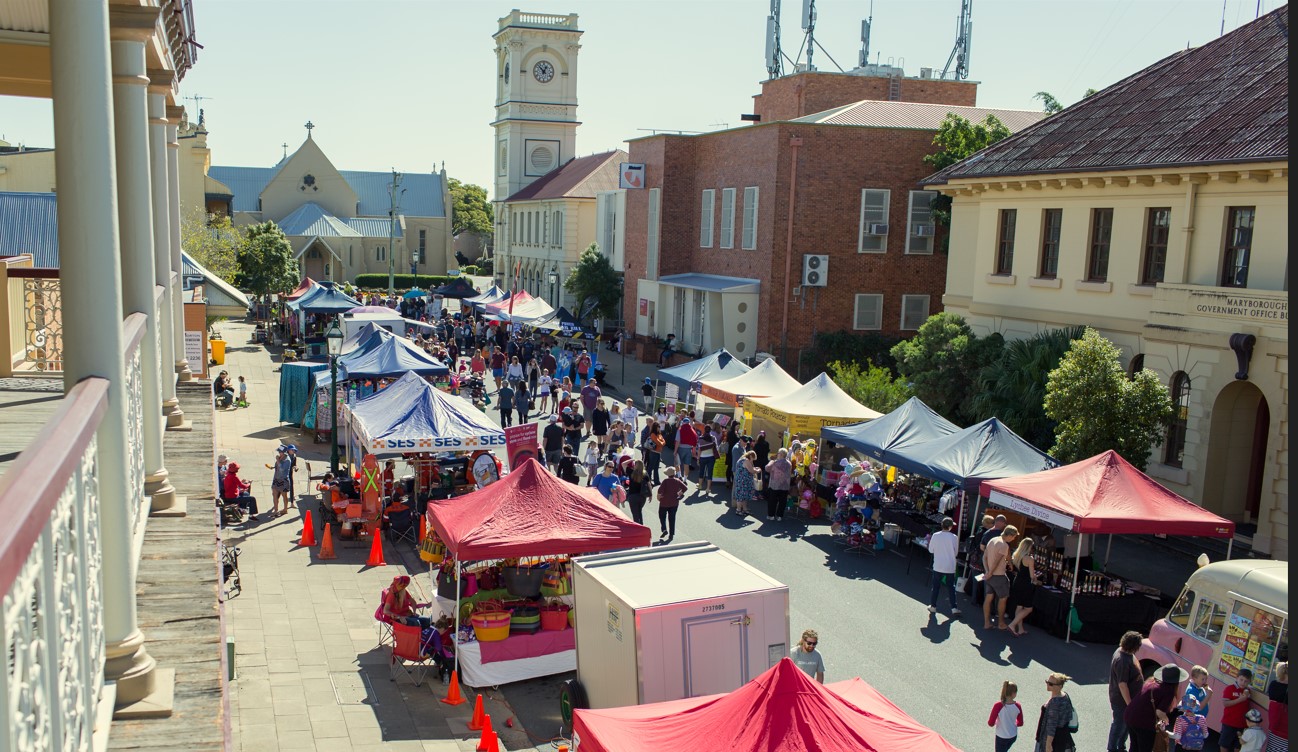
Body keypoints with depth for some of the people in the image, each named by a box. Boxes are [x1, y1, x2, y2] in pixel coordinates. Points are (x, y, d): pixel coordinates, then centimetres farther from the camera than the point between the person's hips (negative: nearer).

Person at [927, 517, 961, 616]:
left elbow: (931, 550, 1)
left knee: (936, 586, 12)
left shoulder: (935, 536, -8)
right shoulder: (954, 537, -10)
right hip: (950, 567, 0)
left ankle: (933, 606, 17)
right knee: (951, 587, 9)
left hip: (938, 566, 0)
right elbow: (956, 552, -1)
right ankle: (954, 608, 6)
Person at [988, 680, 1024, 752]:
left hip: (1001, 737, -4)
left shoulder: (998, 706, -26)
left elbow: (990, 723, -20)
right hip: (1013, 736, 4)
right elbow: (1020, 723, -1)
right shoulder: (1017, 706, -15)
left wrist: (996, 722, 3)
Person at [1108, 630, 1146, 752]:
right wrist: (1129, 703, -26)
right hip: (1122, 701, -10)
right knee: (1119, 725, 8)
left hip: (1129, 698, 10)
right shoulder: (1122, 661, -33)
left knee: (1126, 723, 23)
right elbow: (1122, 684, -31)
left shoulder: (1122, 651, -1)